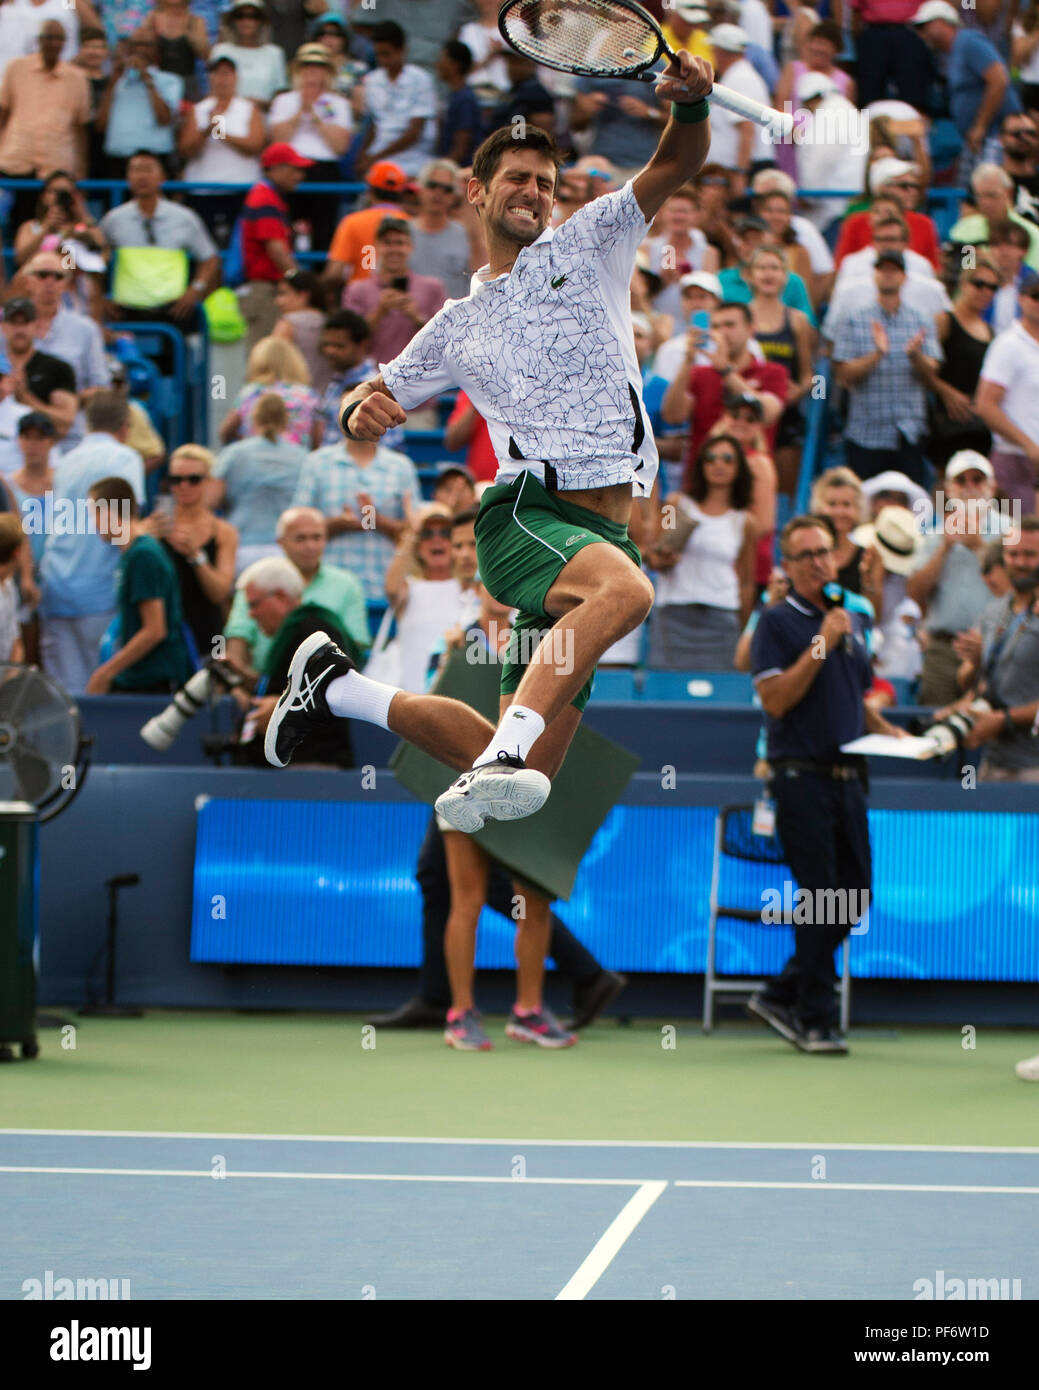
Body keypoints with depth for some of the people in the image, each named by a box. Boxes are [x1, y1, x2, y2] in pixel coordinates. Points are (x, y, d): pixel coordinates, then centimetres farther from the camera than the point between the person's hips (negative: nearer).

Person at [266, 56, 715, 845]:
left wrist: (692, 103, -17)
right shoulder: (458, 327, 17)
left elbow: (679, 164, 6)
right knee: (627, 589, -40)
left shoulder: (588, 246, 17)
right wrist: (362, 413, -1)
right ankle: (492, 770, -51)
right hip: (527, 512, -3)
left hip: (606, 534, 3)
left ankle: (339, 687, 22)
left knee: (521, 775, 0)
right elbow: (374, 401, 25)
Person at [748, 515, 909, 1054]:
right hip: (801, 775, -7)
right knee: (820, 897, -8)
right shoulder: (777, 623, -5)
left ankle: (782, 996, 18)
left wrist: (884, 729, 9)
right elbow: (775, 700, -16)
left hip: (846, 776, 7)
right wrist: (822, 645, -19)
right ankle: (816, 1020, 1)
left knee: (855, 895, 6)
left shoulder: (854, 622, 16)